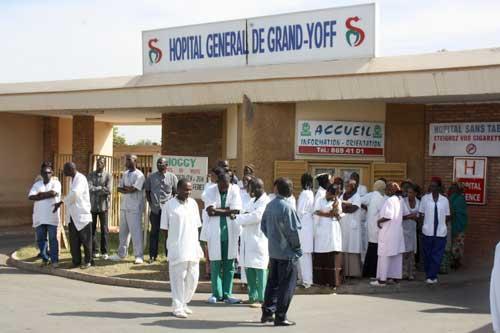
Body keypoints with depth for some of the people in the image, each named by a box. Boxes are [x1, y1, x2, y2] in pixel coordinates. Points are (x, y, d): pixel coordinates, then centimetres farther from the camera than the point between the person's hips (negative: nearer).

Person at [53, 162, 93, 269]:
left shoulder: (81, 178, -13)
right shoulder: (72, 179, 15)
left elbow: (74, 193, -24)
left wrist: (61, 202, -17)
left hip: (83, 214, -8)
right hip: (73, 215, 8)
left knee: (85, 240, 0)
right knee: (74, 241, 7)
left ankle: (88, 261, 9)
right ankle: (76, 261, 14)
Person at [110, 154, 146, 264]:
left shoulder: (139, 175, -10)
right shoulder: (125, 174, 14)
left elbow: (133, 189, -19)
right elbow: (119, 189, 7)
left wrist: (124, 187, -2)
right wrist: (128, 189, -11)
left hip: (134, 208, -8)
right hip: (124, 206, 8)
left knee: (136, 231, -6)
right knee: (123, 231, 13)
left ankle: (139, 256, -1)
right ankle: (121, 254, 22)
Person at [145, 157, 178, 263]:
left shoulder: (172, 177, 4)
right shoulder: (151, 177, 8)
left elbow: (175, 193, 7)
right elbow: (147, 191, 13)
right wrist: (151, 203, 2)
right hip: (155, 209, 1)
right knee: (154, 232, 5)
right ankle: (153, 255, 11)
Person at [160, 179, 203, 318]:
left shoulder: (193, 203, 10)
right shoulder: (169, 205, -4)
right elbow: (164, 228, 0)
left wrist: (197, 244, 9)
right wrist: (171, 242, -1)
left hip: (193, 248, 5)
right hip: (177, 249, -5)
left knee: (193, 278, 8)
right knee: (178, 278, -1)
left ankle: (183, 303, 25)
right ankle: (177, 307, 9)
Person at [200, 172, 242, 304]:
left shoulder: (234, 190, -2)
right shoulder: (210, 191, -3)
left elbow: (235, 211, -11)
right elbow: (210, 211, -15)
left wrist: (218, 210, -12)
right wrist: (227, 210, -13)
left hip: (230, 231, 1)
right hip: (214, 232, -1)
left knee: (229, 264, 5)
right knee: (215, 263, 3)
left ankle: (227, 294, 12)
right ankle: (216, 293, 13)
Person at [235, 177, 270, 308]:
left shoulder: (265, 202, -9)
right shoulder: (252, 201, 20)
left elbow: (256, 216, -21)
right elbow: (247, 216, 26)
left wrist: (239, 218, -9)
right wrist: (244, 216, 2)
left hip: (259, 239, -9)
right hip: (248, 239, 9)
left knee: (260, 269, -7)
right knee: (249, 269, 10)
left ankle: (261, 299, -3)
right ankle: (252, 296, 19)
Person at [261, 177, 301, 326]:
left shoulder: (270, 205, 5)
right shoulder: (287, 207, -18)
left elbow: (263, 226, 11)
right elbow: (292, 230, -18)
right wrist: (297, 247, -6)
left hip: (273, 251, 8)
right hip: (287, 252, -7)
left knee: (273, 282, 16)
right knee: (287, 285, 1)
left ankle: (267, 312, 21)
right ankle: (280, 317, 3)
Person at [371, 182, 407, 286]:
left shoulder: (389, 201, -17)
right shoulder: (400, 200, 9)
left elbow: (389, 216, -23)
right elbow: (405, 214, 15)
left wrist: (379, 220, -10)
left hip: (388, 232, -9)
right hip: (398, 231, 9)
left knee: (384, 255, -3)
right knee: (397, 254, 12)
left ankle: (382, 279, -1)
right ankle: (396, 276, 18)